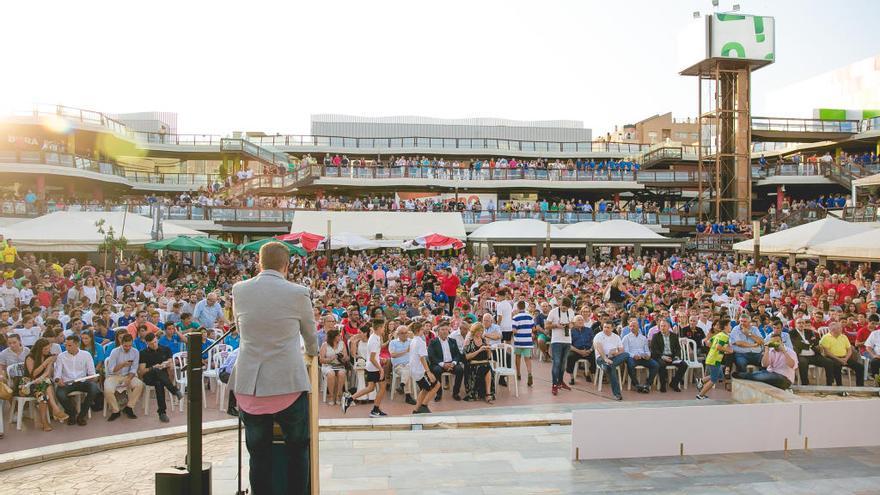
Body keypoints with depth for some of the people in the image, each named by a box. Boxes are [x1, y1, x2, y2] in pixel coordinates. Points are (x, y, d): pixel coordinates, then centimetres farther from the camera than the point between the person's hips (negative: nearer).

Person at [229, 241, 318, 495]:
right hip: (289, 383, -2)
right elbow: (310, 335, 10)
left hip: (249, 385, 3)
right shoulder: (298, 293, -7)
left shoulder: (239, 290, 0)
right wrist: (313, 352, 33)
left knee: (258, 454, 13)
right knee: (297, 450, 14)